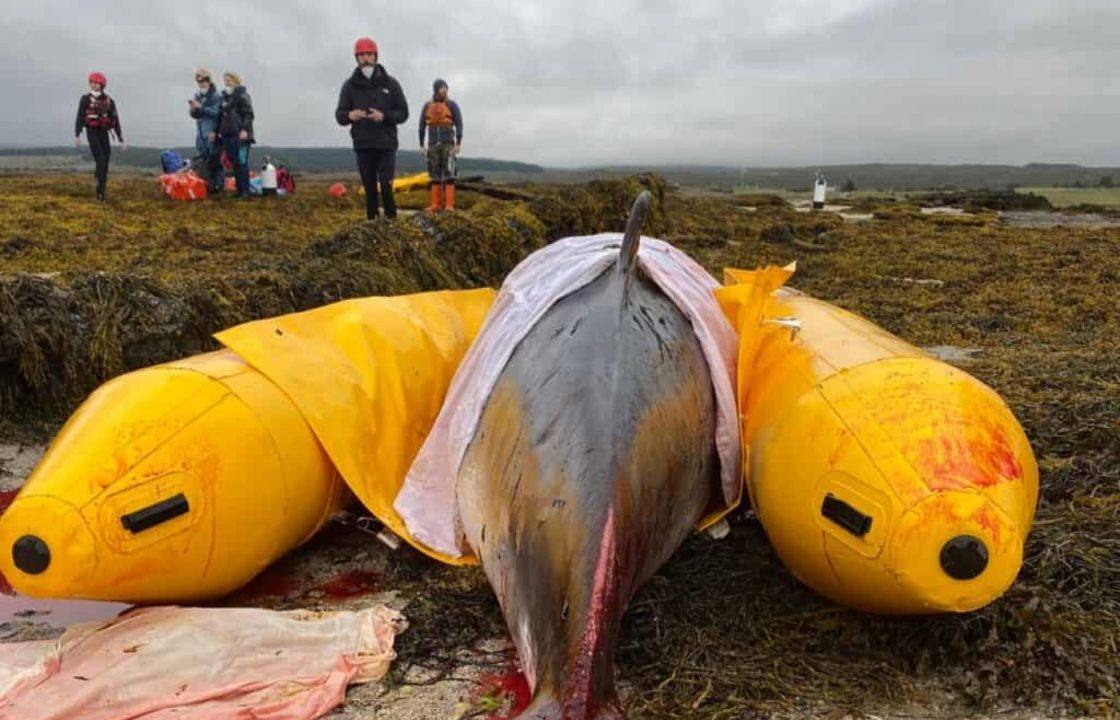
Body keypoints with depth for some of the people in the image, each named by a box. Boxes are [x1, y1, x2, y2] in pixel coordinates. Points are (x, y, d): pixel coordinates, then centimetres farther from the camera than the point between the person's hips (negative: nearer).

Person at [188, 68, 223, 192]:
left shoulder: (216, 96, -5)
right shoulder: (197, 96, 13)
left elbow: (216, 112, -16)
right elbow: (194, 115, 13)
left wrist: (200, 107, -20)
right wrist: (193, 109, -9)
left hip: (213, 134, -6)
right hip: (201, 133, 6)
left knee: (215, 161, -6)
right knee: (205, 161, 8)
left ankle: (218, 185, -1)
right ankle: (210, 185, 14)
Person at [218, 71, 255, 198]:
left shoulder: (242, 95, -3)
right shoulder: (224, 96, 19)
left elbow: (248, 114, -11)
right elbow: (221, 115, 23)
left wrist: (245, 130, -19)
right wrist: (219, 130, 18)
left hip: (239, 135, -7)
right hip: (227, 134, 7)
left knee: (241, 162, -8)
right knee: (234, 163, 7)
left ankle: (245, 190, -5)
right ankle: (239, 189, 12)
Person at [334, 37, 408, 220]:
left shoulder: (390, 83, 5)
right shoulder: (350, 85, 8)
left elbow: (403, 113, 3)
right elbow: (339, 115, 6)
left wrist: (384, 116, -16)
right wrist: (349, 116, -18)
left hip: (386, 144, -2)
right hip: (362, 146, 2)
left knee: (386, 187, -10)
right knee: (369, 189, 5)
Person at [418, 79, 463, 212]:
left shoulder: (452, 105, -1)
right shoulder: (427, 106, 8)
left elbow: (459, 125, -6)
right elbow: (422, 126, 11)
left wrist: (458, 144, -15)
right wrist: (421, 145, 5)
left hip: (448, 144, -3)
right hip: (433, 145, 3)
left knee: (448, 174, -11)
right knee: (435, 175, 1)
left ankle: (449, 205, -13)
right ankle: (436, 205, 3)